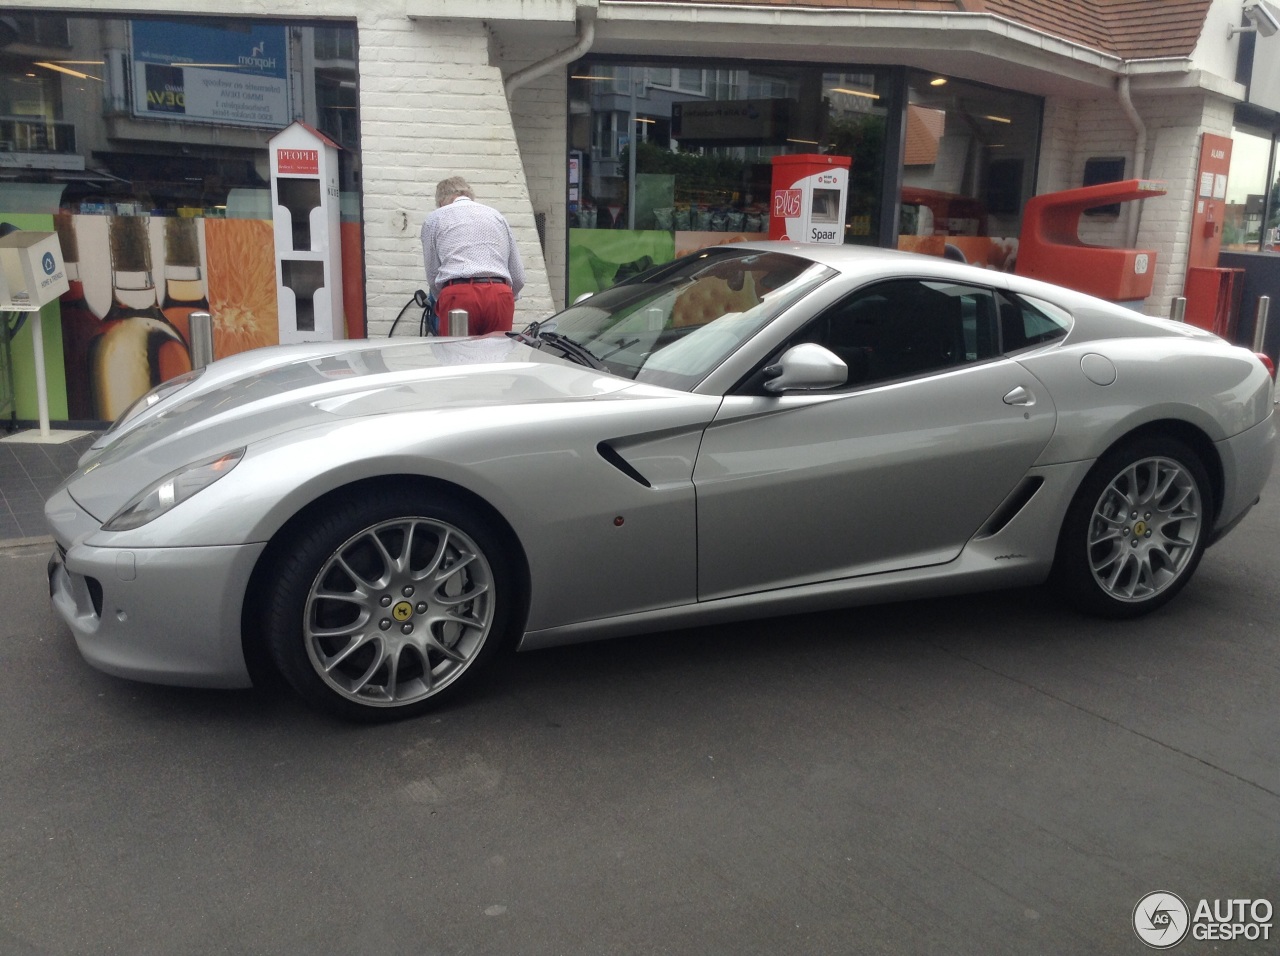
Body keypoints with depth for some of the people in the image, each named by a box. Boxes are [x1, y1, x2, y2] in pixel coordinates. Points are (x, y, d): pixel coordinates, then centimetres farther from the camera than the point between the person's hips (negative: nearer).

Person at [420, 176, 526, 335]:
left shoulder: (434, 219, 17)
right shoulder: (496, 215, 24)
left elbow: (433, 275, 16)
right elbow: (518, 277, 21)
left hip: (459, 294, -2)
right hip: (500, 294, 3)